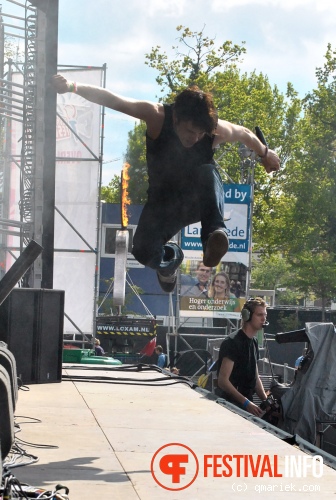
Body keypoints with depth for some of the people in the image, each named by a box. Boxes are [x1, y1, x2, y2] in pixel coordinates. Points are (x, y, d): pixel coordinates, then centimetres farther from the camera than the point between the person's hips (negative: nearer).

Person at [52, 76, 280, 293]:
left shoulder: (218, 131, -22)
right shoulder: (157, 116, -25)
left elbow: (245, 134, 1)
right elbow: (111, 100, -30)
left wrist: (265, 153, 21)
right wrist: (73, 87, -44)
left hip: (200, 200, -1)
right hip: (164, 201, 1)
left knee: (208, 173, -36)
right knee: (144, 252, -21)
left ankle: (214, 233, -38)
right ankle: (171, 257, 14)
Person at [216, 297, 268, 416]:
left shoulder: (253, 342, 16)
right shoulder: (232, 342, -12)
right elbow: (223, 380, -19)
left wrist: (266, 401, 6)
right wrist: (246, 403, -24)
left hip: (245, 405, 8)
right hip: (230, 405, -8)